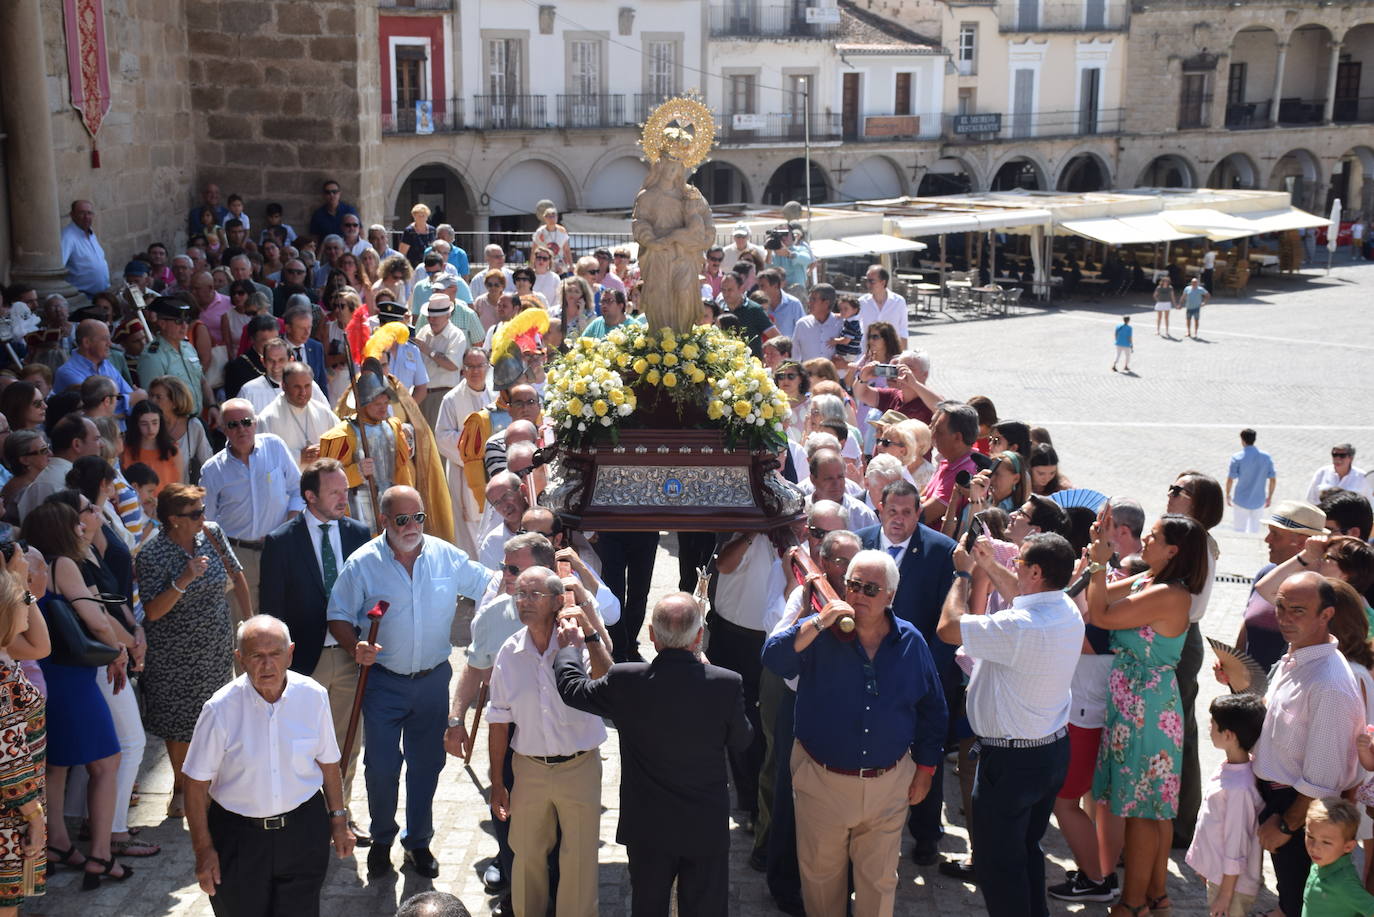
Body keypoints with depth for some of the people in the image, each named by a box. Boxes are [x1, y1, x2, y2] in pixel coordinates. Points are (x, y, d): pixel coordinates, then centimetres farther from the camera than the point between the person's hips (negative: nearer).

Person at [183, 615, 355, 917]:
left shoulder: (313, 696, -8)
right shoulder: (221, 708, -15)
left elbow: (327, 762, 5)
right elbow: (197, 784, -7)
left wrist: (338, 819, 11)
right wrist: (203, 849, -6)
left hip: (304, 831, 1)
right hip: (238, 835, -1)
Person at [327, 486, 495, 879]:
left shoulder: (446, 556, -2)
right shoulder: (362, 564, -8)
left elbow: (490, 585, 8)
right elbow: (339, 616, -2)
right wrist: (355, 647, -21)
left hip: (433, 680, 2)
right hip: (383, 681, -2)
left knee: (427, 765, 11)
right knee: (381, 767, 2)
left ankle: (418, 841, 29)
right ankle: (382, 839, 26)